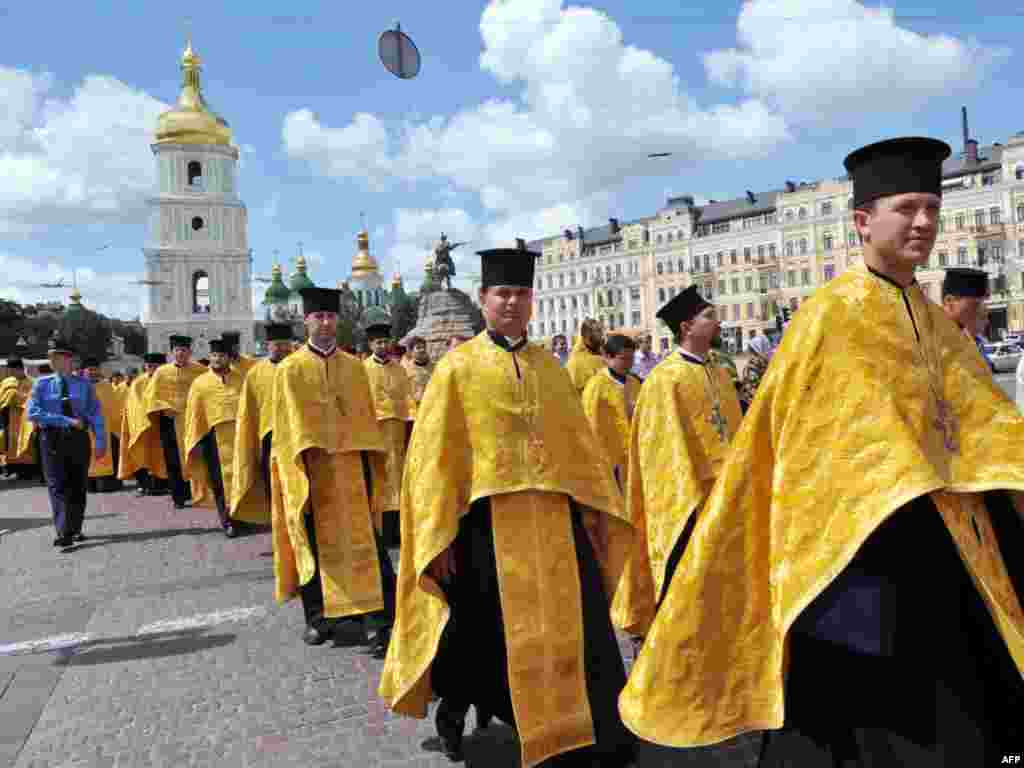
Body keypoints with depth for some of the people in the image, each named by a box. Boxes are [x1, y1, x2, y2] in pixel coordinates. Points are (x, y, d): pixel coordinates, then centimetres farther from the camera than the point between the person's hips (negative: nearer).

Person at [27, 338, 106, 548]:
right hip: (52, 439, -1)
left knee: (78, 486, 9)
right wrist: (66, 421, -16)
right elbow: (33, 413, -8)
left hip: (78, 438, 1)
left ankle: (75, 529, 22)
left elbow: (95, 414, -1)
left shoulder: (83, 384, 3)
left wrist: (101, 441, -11)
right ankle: (63, 533, -10)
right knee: (58, 487, -7)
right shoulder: (42, 384, 3)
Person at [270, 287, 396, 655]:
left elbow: (366, 419, 8)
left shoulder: (354, 367, 9)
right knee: (314, 543, 8)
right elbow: (287, 427, -1)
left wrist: (369, 463, 2)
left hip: (350, 467, 1)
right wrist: (299, 469, -9)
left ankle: (383, 619, -1)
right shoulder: (289, 370, 2)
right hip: (310, 468, -1)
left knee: (361, 541, -2)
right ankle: (317, 616, 23)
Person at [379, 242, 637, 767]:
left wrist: (598, 503, 7)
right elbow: (434, 455, -4)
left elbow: (578, 441, 14)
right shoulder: (458, 367, 0)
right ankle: (454, 703, 38)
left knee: (573, 629, 4)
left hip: (554, 517, 4)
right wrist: (438, 536, -9)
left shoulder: (549, 366, 12)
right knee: (487, 631, 10)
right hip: (487, 519, -3)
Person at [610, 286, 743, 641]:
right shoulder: (666, 378, -12)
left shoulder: (720, 375, 11)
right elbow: (671, 446, -15)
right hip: (686, 498, -7)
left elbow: (734, 435, 14)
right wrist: (691, 498, -17)